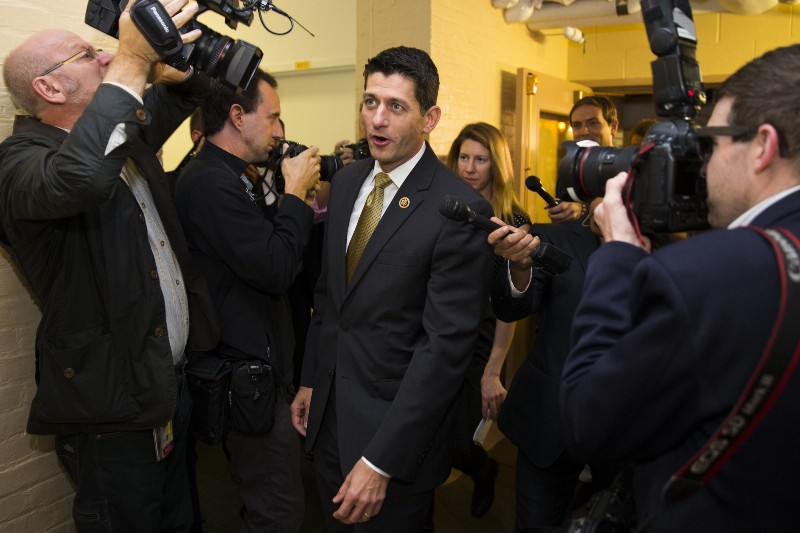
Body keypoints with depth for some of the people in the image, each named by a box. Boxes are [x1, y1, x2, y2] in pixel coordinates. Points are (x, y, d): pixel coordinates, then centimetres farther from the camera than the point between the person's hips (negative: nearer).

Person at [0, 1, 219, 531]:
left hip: (170, 383, 8)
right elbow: (79, 177, -41)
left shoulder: (123, 130, 8)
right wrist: (131, 62, -35)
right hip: (112, 408, -8)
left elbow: (186, 88, 19)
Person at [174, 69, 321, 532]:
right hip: (249, 373, -11)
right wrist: (296, 193, -14)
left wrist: (299, 200, 2)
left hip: (257, 363, 11)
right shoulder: (211, 183, -21)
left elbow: (264, 248, 13)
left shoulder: (227, 178, 12)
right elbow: (277, 271, -25)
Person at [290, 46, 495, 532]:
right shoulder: (346, 183, 3)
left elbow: (447, 344, -22)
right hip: (328, 410, 7)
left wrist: (382, 461, -21)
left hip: (398, 423, -6)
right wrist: (311, 380, 14)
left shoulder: (461, 210, -20)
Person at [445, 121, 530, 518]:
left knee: (461, 444, 4)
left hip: (481, 344, -3)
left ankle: (484, 473, 41)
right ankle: (481, 472, 41)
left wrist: (493, 373, -10)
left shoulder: (514, 222, -8)